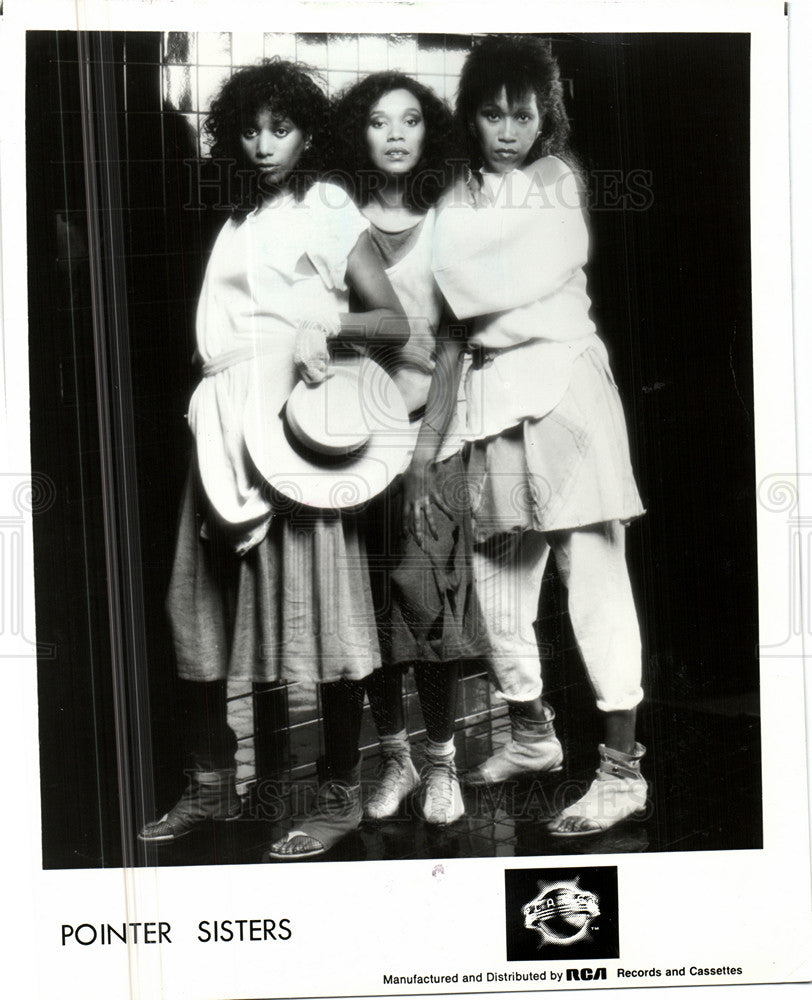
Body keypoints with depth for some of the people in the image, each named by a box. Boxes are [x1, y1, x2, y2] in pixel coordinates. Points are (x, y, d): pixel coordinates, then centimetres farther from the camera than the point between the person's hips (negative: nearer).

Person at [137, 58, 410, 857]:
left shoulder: (330, 212, 6)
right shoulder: (238, 222, 20)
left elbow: (394, 323, -1)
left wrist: (329, 320, -18)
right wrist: (211, 402, 4)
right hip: (226, 429, 6)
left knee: (319, 618, -5)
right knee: (203, 612, 5)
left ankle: (340, 797, 8)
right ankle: (211, 786, 18)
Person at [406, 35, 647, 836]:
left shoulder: (559, 179, 6)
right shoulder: (459, 200, 15)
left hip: (564, 381, -4)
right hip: (491, 396, 5)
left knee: (593, 574, -6)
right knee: (498, 574, 9)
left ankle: (621, 769, 2)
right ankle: (531, 737, 29)